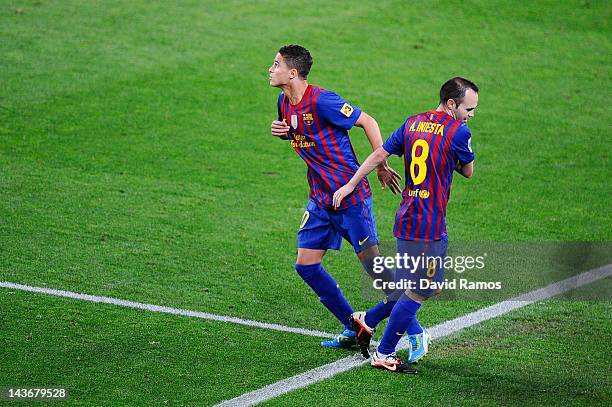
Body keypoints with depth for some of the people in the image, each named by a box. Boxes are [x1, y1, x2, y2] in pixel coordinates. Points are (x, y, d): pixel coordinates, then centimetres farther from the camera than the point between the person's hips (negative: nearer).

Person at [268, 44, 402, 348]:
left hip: (351, 196, -9)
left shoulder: (321, 101, -20)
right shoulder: (285, 102, 6)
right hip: (320, 199, 9)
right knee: (306, 265, 4)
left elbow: (367, 122, -14)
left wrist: (382, 166, -12)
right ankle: (353, 329, 15)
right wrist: (280, 131, 1)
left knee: (372, 262, -5)